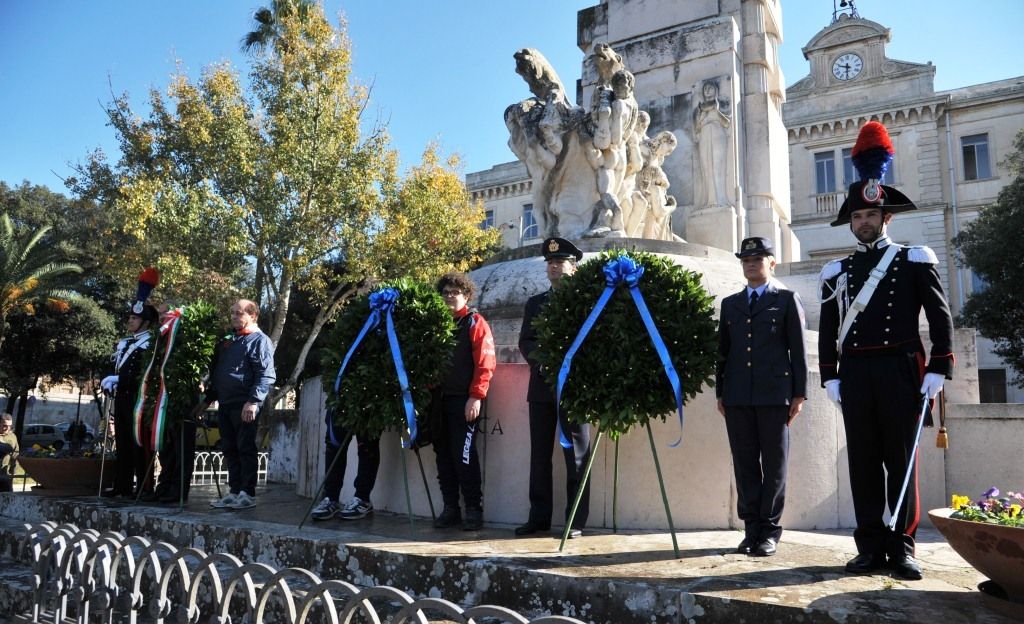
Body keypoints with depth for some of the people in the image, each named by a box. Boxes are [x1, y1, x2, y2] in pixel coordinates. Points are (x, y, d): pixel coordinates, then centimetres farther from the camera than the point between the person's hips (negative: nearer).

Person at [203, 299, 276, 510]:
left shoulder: (260, 340, -6)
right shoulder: (227, 342, 20)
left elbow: (266, 376, -16)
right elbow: (215, 373, 26)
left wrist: (253, 401, -24)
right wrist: (208, 399, 21)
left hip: (245, 407, -8)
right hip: (225, 405, 8)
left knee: (246, 449, -3)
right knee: (230, 451, 11)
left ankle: (248, 494, 2)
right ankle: (234, 492, 18)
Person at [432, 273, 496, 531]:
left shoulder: (475, 323, 0)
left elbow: (485, 363, -9)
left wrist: (476, 397, -16)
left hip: (464, 400, -6)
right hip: (439, 399, 6)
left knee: (464, 454, -6)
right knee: (443, 454, 7)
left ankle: (474, 510, 4)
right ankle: (450, 508, 16)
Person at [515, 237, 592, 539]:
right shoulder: (534, 303, 17)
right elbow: (525, 342, 11)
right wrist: (542, 361, -8)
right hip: (541, 387, 5)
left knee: (576, 456, 0)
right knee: (540, 455, 7)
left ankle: (576, 522, 6)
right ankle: (539, 517, 15)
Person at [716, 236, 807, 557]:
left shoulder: (787, 300, 7)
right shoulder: (730, 303, 17)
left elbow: (798, 350, 2)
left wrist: (799, 393, -4)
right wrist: (720, 393, 11)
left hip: (775, 394, -3)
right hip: (737, 396, 4)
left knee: (774, 464, 3)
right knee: (745, 464, 5)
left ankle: (769, 530, 11)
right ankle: (752, 528, 13)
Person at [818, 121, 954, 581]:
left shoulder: (915, 261, 5)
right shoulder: (837, 271, 12)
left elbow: (940, 318, 2)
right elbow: (828, 330, 10)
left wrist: (938, 369, -6)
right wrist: (830, 376, 3)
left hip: (900, 370, -2)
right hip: (855, 374, 2)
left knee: (901, 459, 2)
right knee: (863, 460, 4)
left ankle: (902, 547, 10)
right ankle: (871, 546, 10)